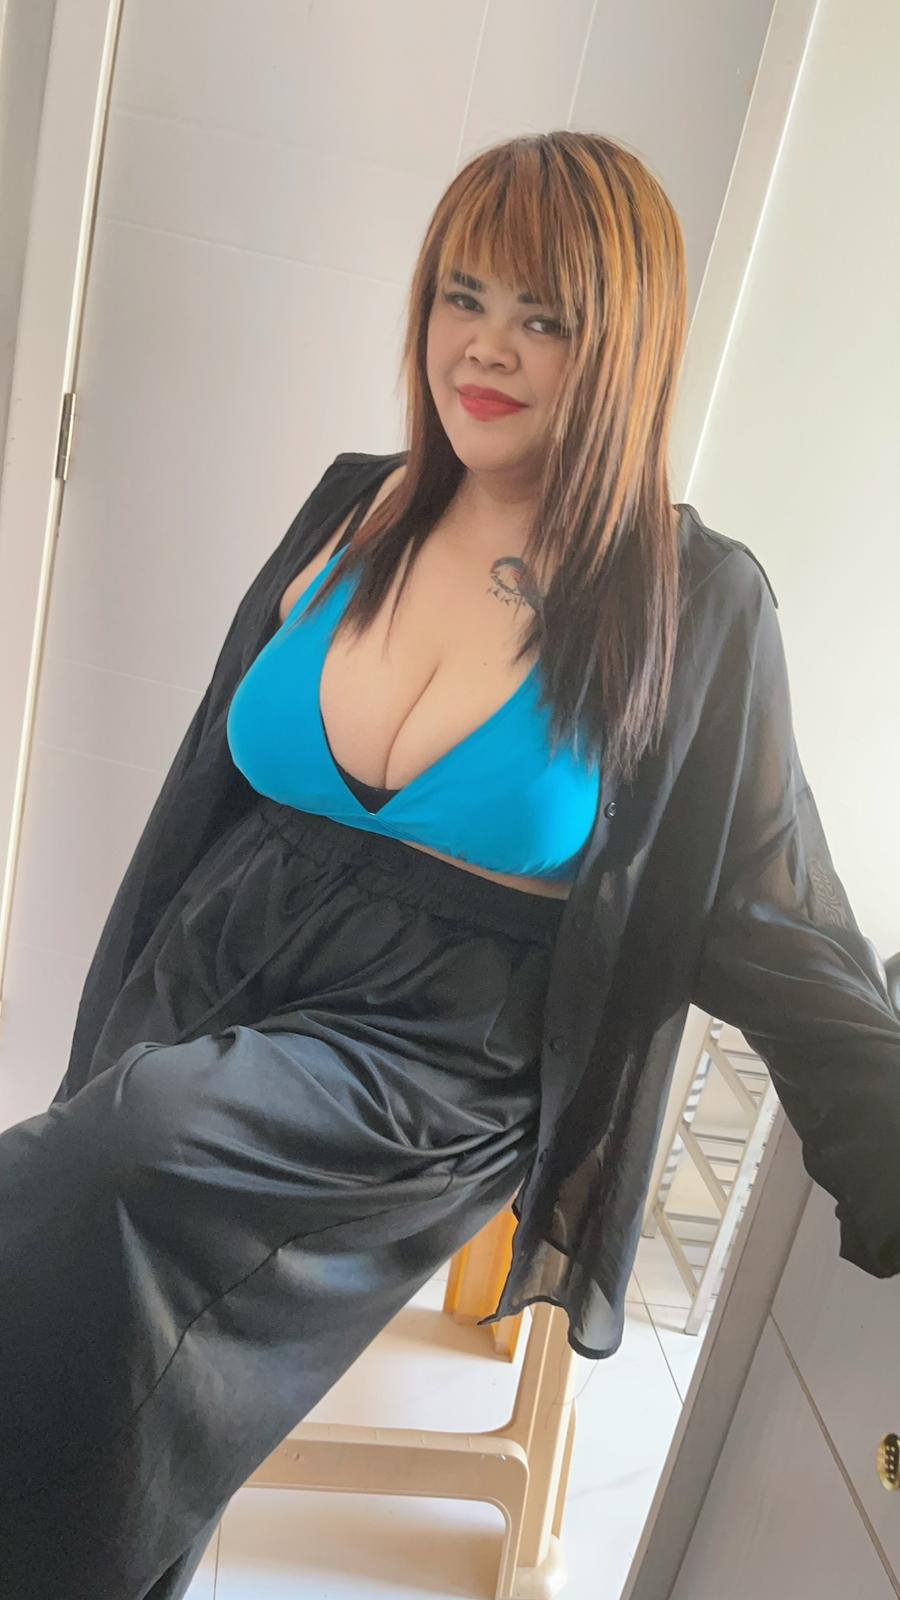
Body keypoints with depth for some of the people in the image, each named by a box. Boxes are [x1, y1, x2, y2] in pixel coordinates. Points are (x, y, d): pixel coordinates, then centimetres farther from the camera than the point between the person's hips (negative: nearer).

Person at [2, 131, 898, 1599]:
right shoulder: (353, 509, 5)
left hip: (431, 1075, -4)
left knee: (141, 1147, -27)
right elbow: (207, 793, 12)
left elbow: (780, 928, 0)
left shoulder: (696, 608, -6)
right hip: (200, 1007, 5)